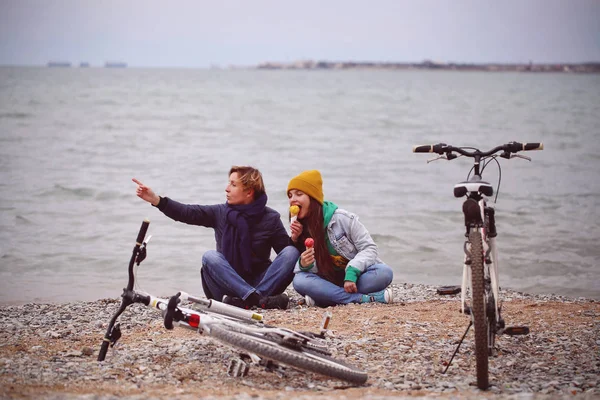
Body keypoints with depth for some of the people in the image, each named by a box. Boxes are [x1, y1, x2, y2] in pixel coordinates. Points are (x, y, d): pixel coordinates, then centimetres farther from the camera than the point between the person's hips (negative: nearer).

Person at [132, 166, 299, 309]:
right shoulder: (220, 212, 4)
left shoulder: (271, 218, 0)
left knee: (291, 252, -24)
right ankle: (260, 299, -41)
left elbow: (285, 251, -2)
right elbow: (187, 213, -3)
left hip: (260, 282, -1)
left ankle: (243, 300, -39)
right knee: (210, 256, -28)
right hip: (228, 285, 1)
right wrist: (156, 200, -14)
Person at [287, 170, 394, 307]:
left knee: (384, 272, -32)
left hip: (355, 277, -2)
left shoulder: (341, 218, -11)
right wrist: (304, 264, -27)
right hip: (329, 281, 2)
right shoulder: (300, 229, 2)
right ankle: (367, 298, -32)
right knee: (300, 280, -29)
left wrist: (351, 273, -26)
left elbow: (369, 248, -11)